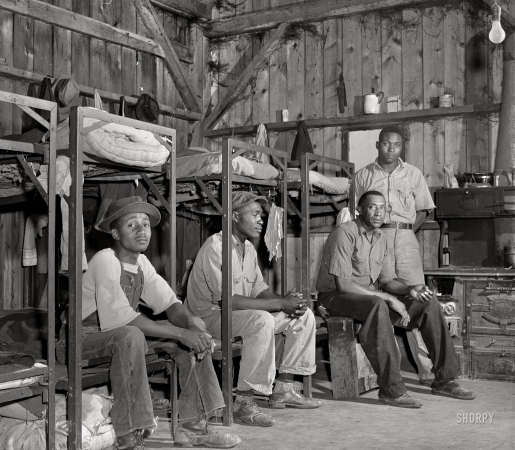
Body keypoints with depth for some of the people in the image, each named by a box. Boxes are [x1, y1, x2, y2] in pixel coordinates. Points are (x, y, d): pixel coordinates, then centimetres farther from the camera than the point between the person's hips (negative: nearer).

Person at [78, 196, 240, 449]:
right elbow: (119, 316, -32)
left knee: (195, 328, 1)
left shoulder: (141, 262, 4)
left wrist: (192, 327, -22)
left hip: (124, 335, 8)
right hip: (87, 336, -8)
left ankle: (192, 427, 1)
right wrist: (180, 334, -30)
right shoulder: (105, 260, -21)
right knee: (131, 336, -40)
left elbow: (169, 303, 1)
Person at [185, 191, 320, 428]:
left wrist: (287, 302, -11)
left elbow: (259, 290, 11)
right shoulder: (216, 247, -20)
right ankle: (243, 402, -27)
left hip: (241, 314, 9)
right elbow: (228, 300, -28)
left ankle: (283, 389, 9)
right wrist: (280, 304, -25)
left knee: (304, 316, 4)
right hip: (210, 317, -9)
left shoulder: (249, 248, 9)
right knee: (262, 321, -37)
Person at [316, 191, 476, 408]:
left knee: (429, 303, -3)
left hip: (371, 296, 8)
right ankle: (391, 389, -35)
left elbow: (387, 280, 13)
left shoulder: (381, 238, 10)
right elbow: (343, 284, -25)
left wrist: (410, 290, -9)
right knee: (378, 306, -40)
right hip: (336, 297, -8)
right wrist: (389, 298, -23)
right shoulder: (345, 233, -17)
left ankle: (444, 380, 1)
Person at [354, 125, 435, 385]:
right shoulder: (363, 176, 12)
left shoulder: (413, 174, 15)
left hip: (406, 238, 1)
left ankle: (428, 370, -4)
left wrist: (407, 229, 1)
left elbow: (423, 211, 16)